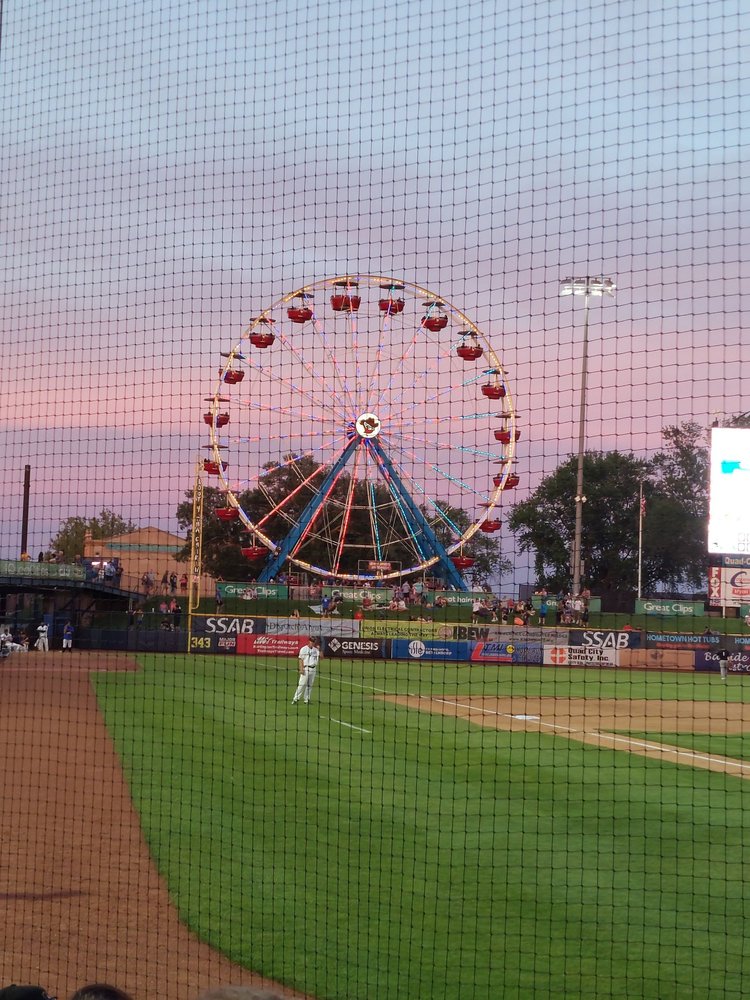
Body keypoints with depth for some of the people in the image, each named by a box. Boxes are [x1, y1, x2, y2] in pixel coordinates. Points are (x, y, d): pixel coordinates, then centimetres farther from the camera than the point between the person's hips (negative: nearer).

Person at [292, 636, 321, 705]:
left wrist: (319, 650, -3)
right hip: (306, 668, -5)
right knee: (302, 684, -10)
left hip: (313, 669, 5)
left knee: (310, 685, 7)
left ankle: (307, 700, 12)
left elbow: (320, 657, 8)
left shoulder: (316, 650, 14)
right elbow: (301, 660, -5)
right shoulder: (304, 649, -1)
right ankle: (296, 699, -8)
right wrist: (301, 669, -14)